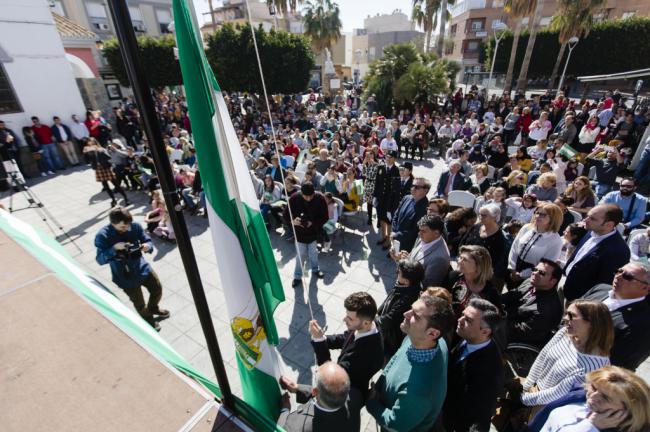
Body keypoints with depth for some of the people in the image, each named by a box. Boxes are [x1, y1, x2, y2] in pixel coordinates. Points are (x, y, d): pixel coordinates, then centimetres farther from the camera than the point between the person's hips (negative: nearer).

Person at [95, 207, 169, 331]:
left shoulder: (135, 226, -14)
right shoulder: (102, 236, -21)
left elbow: (148, 241, -5)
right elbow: (100, 260, -19)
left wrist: (148, 246, -29)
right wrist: (114, 248, -35)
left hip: (142, 267, 3)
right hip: (125, 276, -3)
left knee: (157, 289, 19)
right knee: (139, 303, 15)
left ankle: (153, 308, 54)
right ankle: (148, 320, 47)